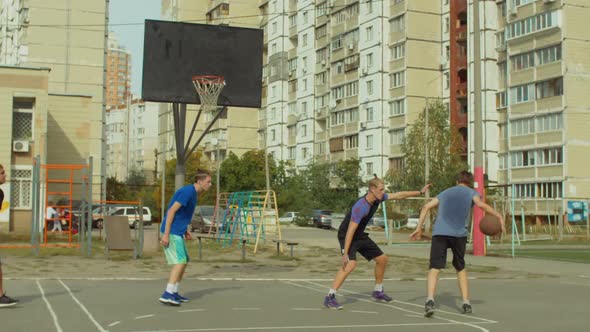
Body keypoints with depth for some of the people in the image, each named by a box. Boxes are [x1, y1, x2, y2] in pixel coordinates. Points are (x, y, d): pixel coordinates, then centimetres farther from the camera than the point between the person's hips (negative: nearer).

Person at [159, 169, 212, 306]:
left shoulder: (193, 193, 14)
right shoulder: (188, 191, -15)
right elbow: (172, 210, -20)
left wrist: (185, 230, 15)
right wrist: (166, 234, -22)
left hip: (177, 232, 10)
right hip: (172, 232, -10)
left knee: (183, 262, 13)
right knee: (180, 262, -14)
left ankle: (174, 293, 19)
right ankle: (167, 295, -16)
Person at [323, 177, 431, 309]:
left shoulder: (378, 198, -7)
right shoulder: (360, 207, -31)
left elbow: (399, 195, 7)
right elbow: (350, 231, -32)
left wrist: (420, 192, 9)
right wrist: (345, 253, -33)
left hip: (360, 236, 9)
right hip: (347, 237, -9)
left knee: (382, 259, 13)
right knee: (351, 264, -31)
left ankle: (378, 291, 32)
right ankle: (329, 297, -28)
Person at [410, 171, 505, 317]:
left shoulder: (445, 192, 29)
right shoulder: (471, 192, 20)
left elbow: (426, 207, 20)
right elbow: (481, 204, -3)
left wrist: (419, 228, 21)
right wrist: (499, 217, -1)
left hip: (439, 232, 1)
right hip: (459, 234, -1)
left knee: (434, 268, -6)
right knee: (460, 268, 20)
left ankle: (430, 300, -28)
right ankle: (466, 303, 18)